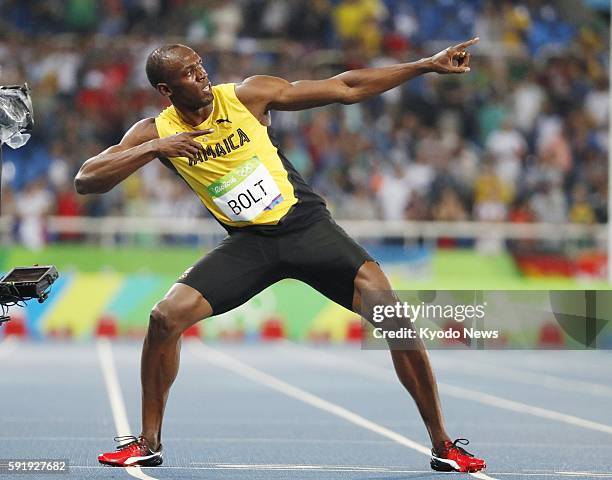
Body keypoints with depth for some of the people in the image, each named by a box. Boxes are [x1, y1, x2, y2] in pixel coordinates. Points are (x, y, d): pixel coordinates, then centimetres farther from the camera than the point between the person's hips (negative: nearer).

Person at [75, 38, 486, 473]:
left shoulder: (247, 95, -8)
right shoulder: (156, 133, -4)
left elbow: (345, 88, -4)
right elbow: (86, 180, -12)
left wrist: (428, 65, -7)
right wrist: (155, 149, -25)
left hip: (307, 225, -1)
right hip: (248, 242, 1)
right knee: (166, 316, -16)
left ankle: (443, 446, -6)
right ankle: (149, 443, 4)